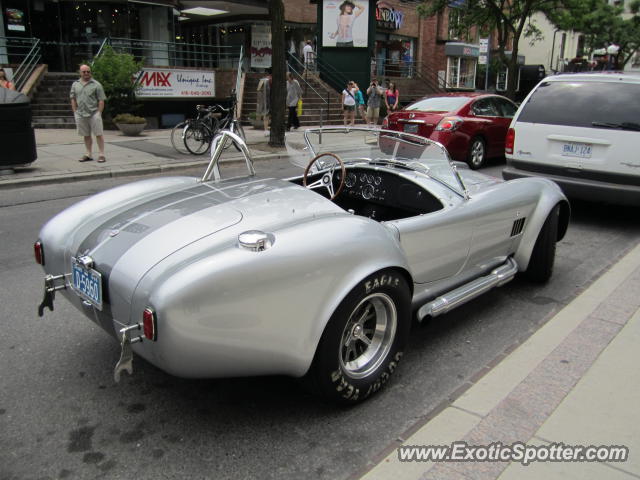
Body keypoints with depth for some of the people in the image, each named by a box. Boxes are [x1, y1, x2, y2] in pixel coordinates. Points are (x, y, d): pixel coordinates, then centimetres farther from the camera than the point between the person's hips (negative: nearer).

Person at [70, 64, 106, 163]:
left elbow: (101, 100, -3)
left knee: (98, 134, -3)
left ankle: (101, 154, 1)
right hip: (80, 114, 4)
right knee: (86, 135, 10)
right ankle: (88, 155, 17)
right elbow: (73, 99, 15)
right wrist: (75, 112, 8)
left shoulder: (96, 84, 0)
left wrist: (99, 113, -8)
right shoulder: (75, 84, 12)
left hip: (94, 113, -4)